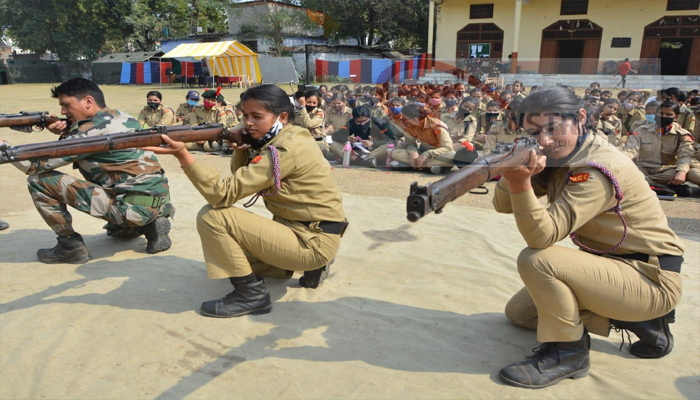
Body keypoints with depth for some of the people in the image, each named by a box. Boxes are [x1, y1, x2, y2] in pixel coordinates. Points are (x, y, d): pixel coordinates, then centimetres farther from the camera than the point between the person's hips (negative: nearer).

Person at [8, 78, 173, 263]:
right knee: (115, 229, 44)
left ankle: (71, 245, 5)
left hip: (135, 205, -9)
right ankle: (150, 225, 16)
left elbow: (34, 165, -8)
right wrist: (67, 134, 7)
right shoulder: (124, 118, 12)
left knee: (39, 180, -5)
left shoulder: (94, 129, -14)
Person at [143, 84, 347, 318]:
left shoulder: (286, 149, -21)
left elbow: (223, 194, -24)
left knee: (212, 216, -16)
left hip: (313, 241, -10)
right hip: (301, 228, 10)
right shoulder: (286, 138, 8)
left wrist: (183, 155, -29)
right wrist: (242, 147, -7)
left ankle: (251, 294, -4)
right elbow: (241, 180, 11)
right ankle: (310, 266, 18)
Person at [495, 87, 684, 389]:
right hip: (614, 264, 9)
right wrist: (513, 168, -24)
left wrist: (521, 182, -44)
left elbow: (542, 237, -31)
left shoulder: (595, 169, -25)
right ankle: (635, 319, 14)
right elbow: (503, 205, -4)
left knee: (536, 261, -30)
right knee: (518, 312, 14)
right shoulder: (558, 157, 0)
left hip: (651, 278, -9)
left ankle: (567, 351, -7)